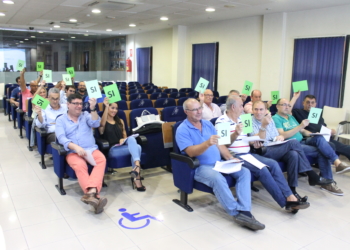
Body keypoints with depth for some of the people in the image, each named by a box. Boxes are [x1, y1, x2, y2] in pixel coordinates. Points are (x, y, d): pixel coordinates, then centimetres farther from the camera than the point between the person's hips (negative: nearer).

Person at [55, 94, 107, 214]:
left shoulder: (86, 115, 17)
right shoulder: (61, 120, 9)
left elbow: (96, 124, -3)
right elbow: (61, 138, -7)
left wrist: (93, 108, -16)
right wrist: (76, 147, -23)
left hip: (91, 149, 2)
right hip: (73, 152, -2)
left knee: (101, 159, -31)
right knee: (80, 165, -35)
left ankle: (91, 192, -48)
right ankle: (93, 194, -48)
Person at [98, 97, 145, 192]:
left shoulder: (120, 121, 24)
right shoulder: (102, 122, 7)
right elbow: (102, 124, -19)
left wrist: (124, 140, -2)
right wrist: (106, 107, -28)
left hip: (123, 146, 5)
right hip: (112, 149, -4)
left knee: (131, 139, -33)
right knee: (137, 147, -30)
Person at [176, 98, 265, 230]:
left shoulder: (208, 124, 14)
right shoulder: (182, 130, -6)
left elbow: (219, 144, 16)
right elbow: (191, 152, -18)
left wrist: (230, 158, -1)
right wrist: (207, 144, -35)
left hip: (219, 163, 7)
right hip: (200, 167, -7)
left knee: (244, 172, -13)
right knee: (218, 178, -36)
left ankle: (245, 211, -24)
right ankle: (237, 213, -27)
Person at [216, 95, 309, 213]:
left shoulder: (241, 120, 19)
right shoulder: (221, 121, -8)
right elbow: (221, 144, -15)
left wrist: (254, 142, 8)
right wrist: (235, 134, -28)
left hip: (247, 154, 9)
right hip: (235, 157, -8)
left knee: (273, 163, -10)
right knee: (262, 169, -24)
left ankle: (290, 197, -14)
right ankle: (286, 202, -15)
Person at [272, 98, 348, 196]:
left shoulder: (291, 117, 23)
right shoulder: (275, 119, -3)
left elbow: (302, 131, 23)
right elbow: (282, 135, -15)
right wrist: (300, 126, -19)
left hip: (301, 141, 7)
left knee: (319, 138, -22)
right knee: (321, 151, -21)